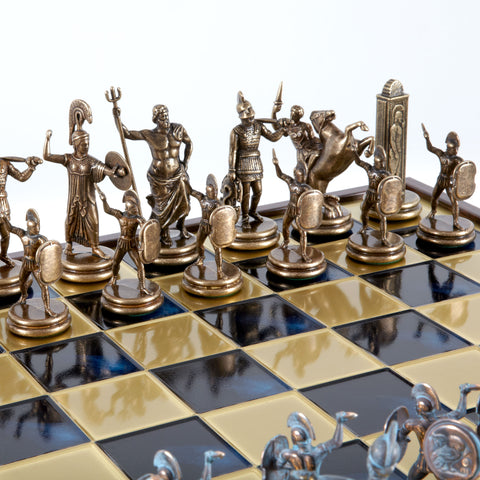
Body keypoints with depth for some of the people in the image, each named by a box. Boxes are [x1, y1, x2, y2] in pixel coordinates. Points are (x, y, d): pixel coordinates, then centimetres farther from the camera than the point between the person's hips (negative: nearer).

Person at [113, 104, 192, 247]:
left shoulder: (178, 129, -8)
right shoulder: (149, 135, -15)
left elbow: (189, 143, 8)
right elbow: (126, 133, -12)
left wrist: (185, 163, 1)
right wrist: (117, 117, -26)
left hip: (178, 176, 3)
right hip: (159, 179, -3)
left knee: (183, 203, 14)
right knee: (163, 207, 10)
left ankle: (181, 225, 46)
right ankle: (164, 233, 37)